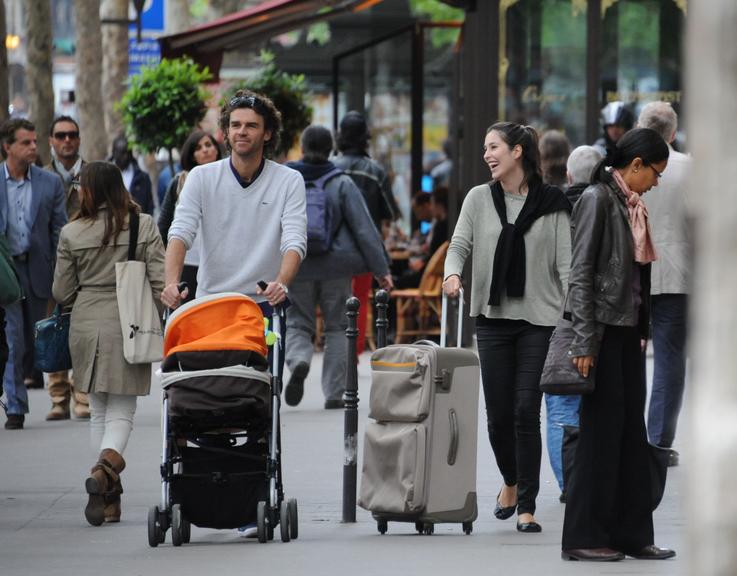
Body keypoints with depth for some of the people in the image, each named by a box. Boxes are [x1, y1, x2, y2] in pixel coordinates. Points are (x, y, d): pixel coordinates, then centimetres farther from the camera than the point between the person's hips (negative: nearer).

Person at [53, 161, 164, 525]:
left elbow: (62, 293, 2)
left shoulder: (72, 233, -3)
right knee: (122, 409, 3)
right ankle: (106, 465, -26)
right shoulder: (144, 226, -4)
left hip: (86, 327, 1)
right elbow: (161, 281, -6)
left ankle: (108, 496, 14)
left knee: (99, 410, 14)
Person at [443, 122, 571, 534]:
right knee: (498, 412, 4)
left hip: (539, 318, -2)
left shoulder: (551, 204, 1)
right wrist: (453, 272, -19)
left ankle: (527, 507, -2)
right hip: (493, 317, 2)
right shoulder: (479, 199, 8)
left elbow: (565, 263, 0)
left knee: (526, 411, -7)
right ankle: (511, 481, 32)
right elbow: (460, 244, 3)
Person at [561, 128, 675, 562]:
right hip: (604, 330, -8)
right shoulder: (598, 200, -11)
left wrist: (642, 331, 13)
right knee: (602, 429, -5)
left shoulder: (632, 205, 14)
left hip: (629, 331, 8)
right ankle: (584, 537, 1)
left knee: (632, 429, 9)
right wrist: (584, 342, -18)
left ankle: (632, 533, 14)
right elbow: (580, 273, -14)